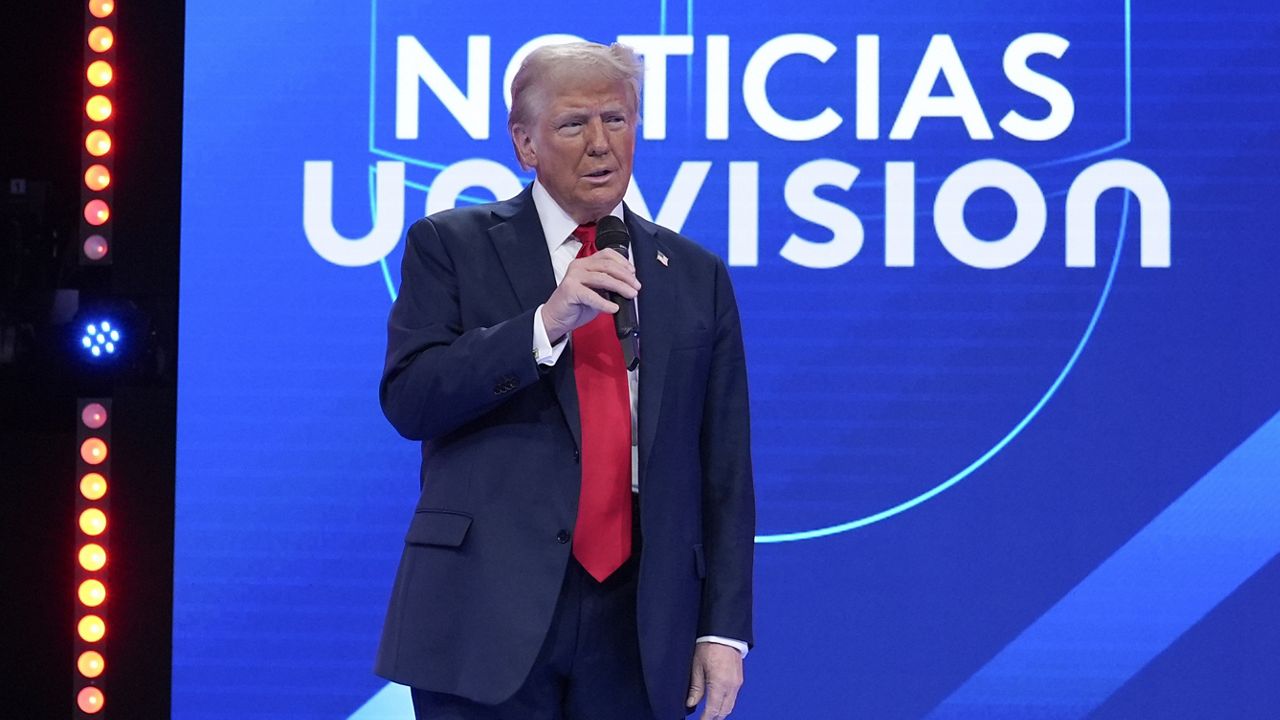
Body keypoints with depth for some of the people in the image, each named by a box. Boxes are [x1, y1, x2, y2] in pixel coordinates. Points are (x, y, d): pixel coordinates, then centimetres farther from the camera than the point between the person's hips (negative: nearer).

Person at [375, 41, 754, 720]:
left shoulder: (696, 275, 11)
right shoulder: (452, 246, 4)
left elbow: (725, 470, 9)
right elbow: (408, 401, -8)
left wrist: (724, 629, 3)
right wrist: (547, 321, -18)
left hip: (639, 629, 2)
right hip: (491, 616, -2)